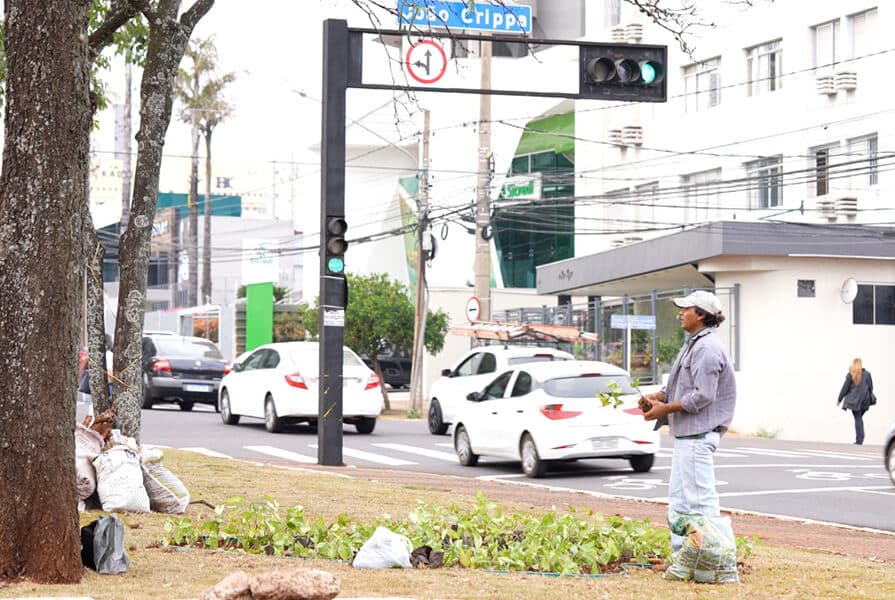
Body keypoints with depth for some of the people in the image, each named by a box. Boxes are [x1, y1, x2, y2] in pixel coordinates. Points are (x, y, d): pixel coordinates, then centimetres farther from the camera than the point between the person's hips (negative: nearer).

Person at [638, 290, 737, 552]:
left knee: (700, 496, -8)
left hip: (698, 434, -11)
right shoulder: (694, 344, 17)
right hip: (687, 433, 11)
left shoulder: (707, 347, -17)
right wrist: (657, 396, 4)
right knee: (679, 495, 14)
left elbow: (703, 396, -22)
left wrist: (665, 409, -15)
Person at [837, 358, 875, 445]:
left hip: (855, 400, -3)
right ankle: (860, 438, 13)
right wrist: (870, 398, 21)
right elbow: (871, 387, 6)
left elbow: (845, 388, -4)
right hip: (865, 401, 3)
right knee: (860, 418, 16)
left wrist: (839, 400, 6)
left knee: (858, 419, 1)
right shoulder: (867, 374, 0)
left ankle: (859, 439, -5)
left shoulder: (850, 375, -7)